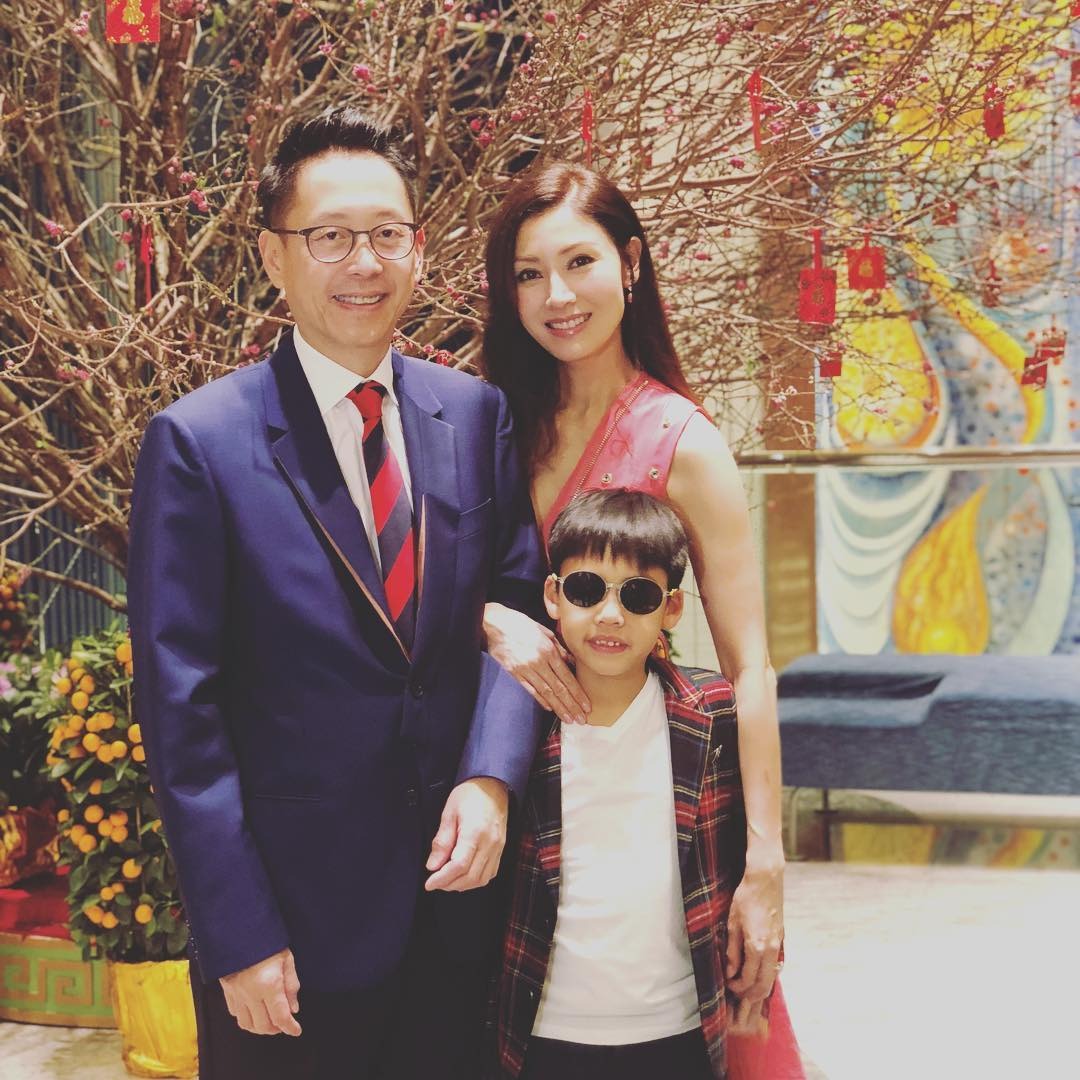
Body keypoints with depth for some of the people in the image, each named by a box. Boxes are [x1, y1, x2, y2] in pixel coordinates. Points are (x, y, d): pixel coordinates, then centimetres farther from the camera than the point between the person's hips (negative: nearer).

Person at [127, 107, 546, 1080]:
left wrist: (490, 778, -12)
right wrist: (240, 935, -12)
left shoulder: (478, 415, 3)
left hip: (459, 899, 4)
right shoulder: (199, 443, -10)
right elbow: (183, 711, -11)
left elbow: (515, 607, 5)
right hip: (296, 926, -4)